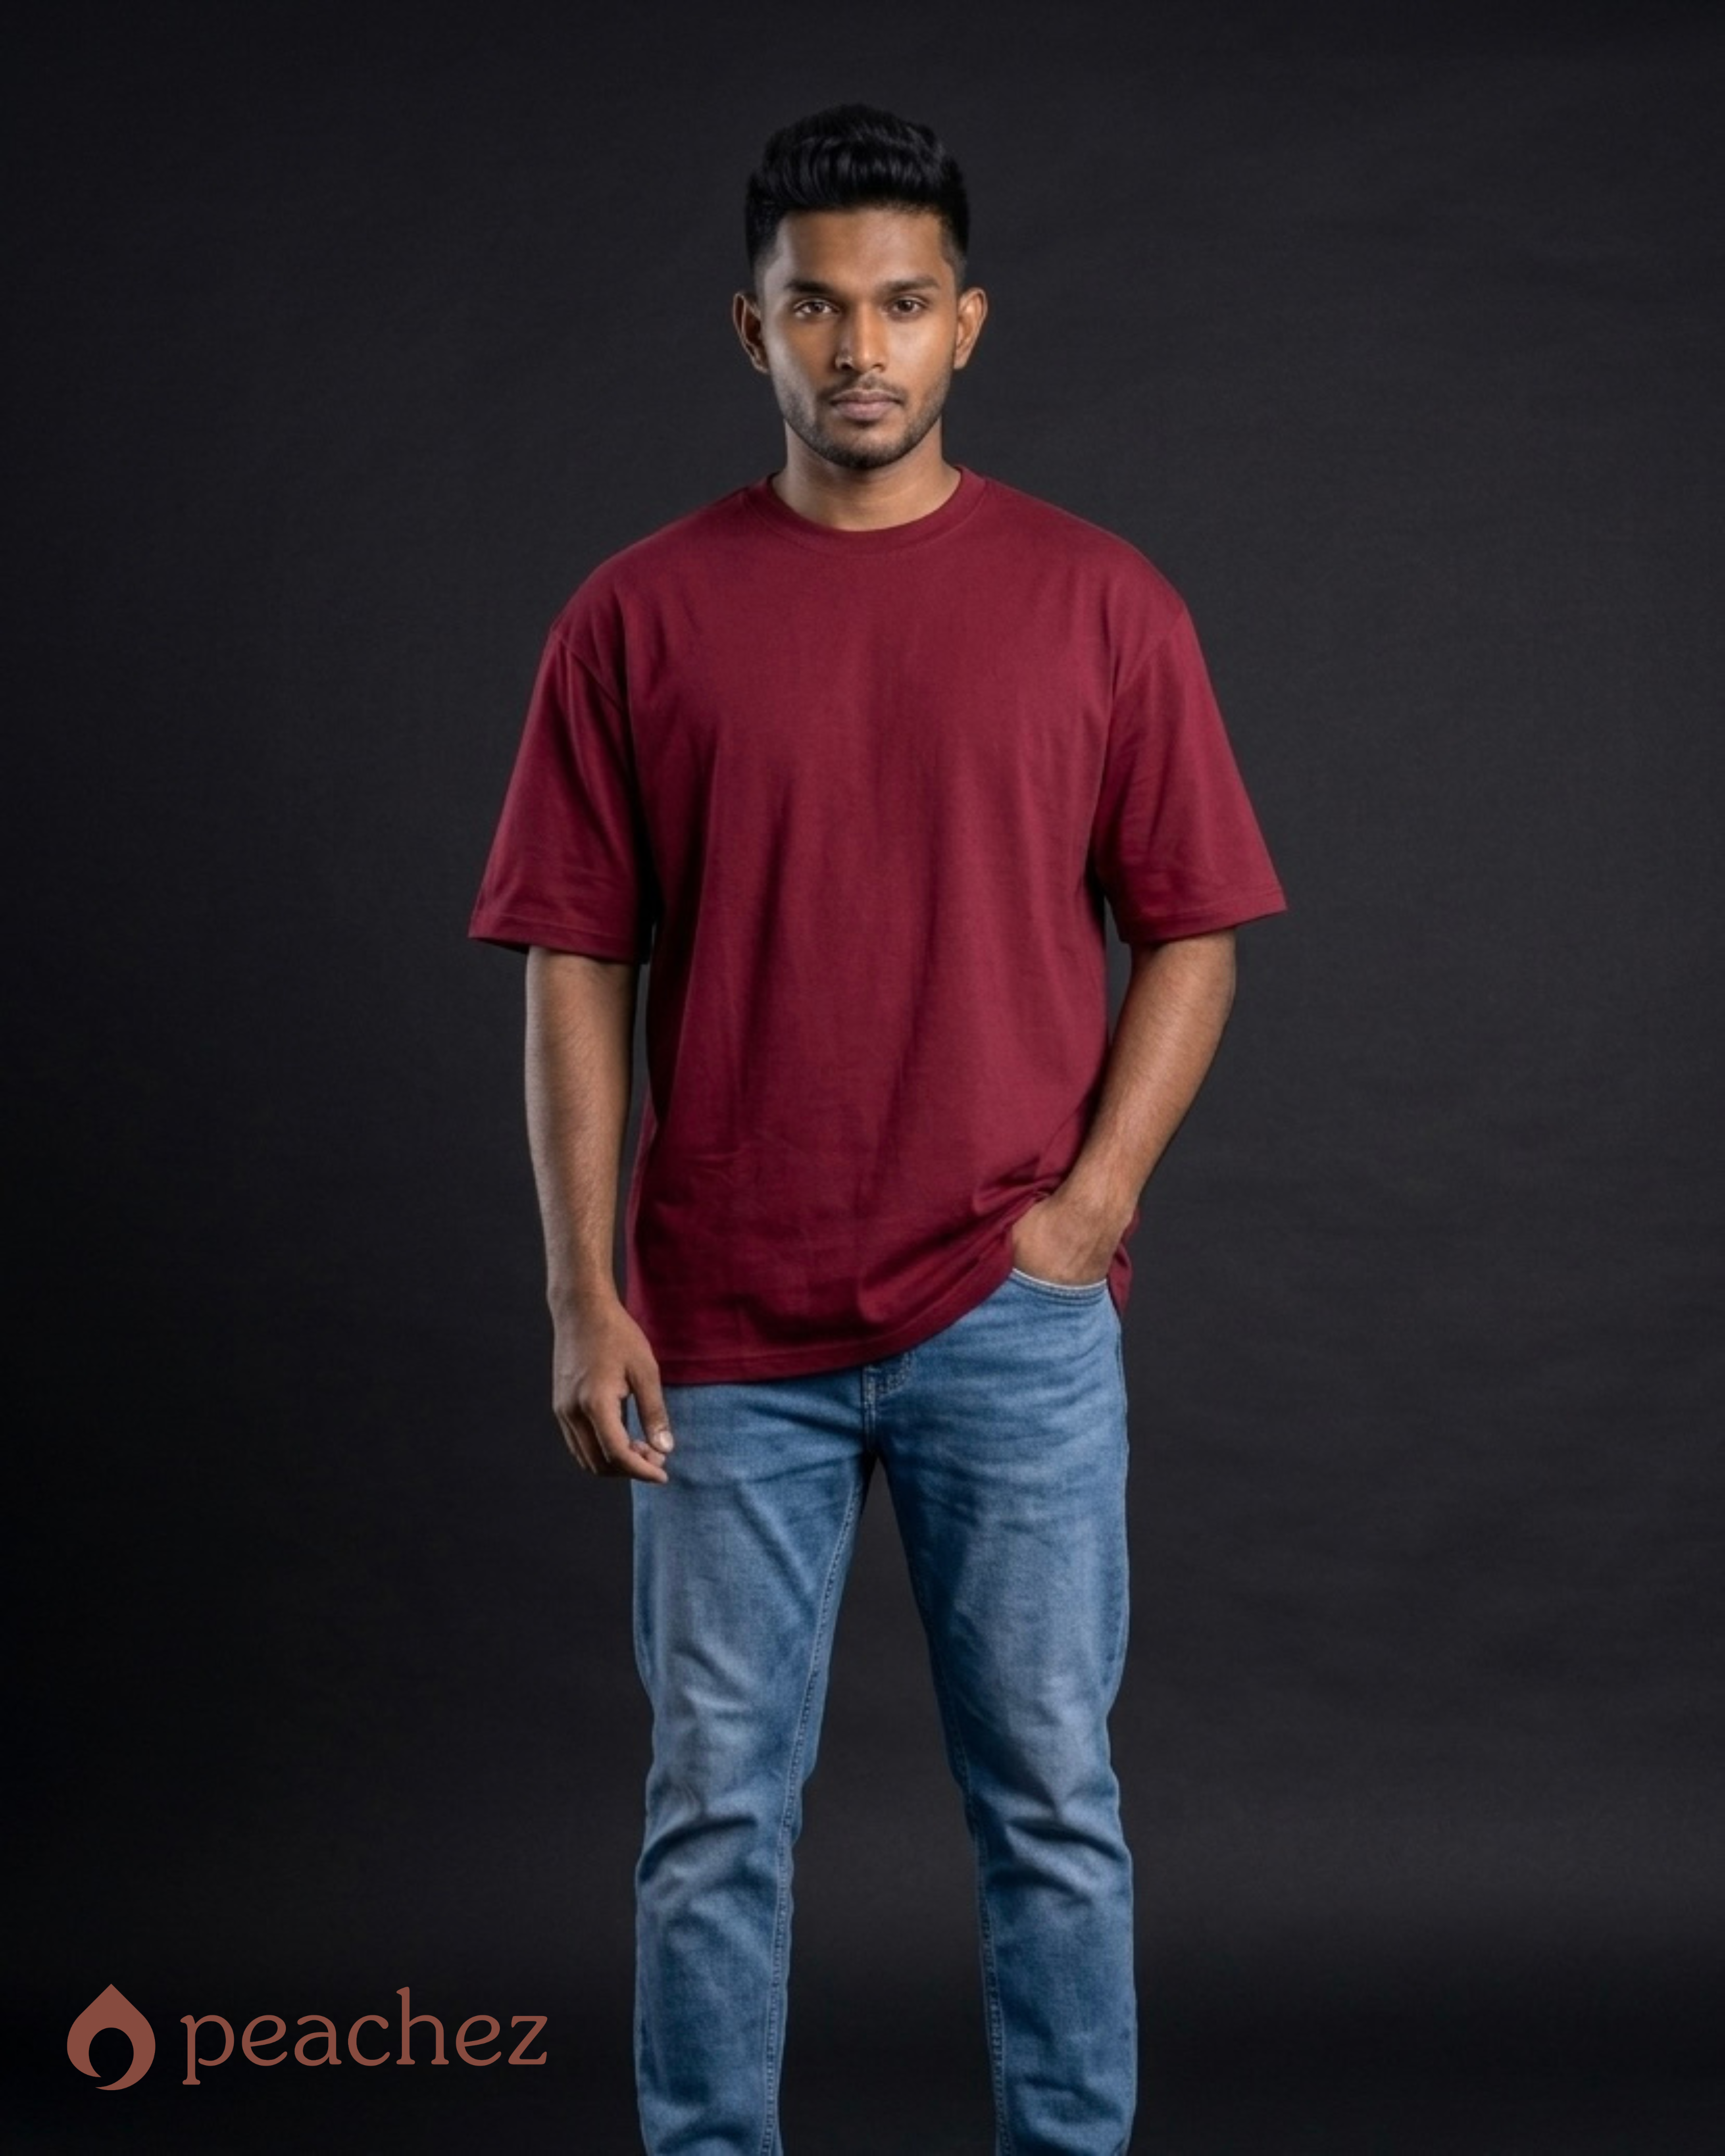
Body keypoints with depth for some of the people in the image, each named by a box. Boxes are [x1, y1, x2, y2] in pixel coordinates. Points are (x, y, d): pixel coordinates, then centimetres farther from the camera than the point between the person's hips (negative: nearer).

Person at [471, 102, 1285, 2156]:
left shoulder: (1100, 602, 2)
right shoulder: (638, 617, 2)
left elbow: (1190, 932, 4)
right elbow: (577, 967, 1)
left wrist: (1088, 1206, -8)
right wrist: (586, 1296, -6)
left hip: (1014, 1320, 0)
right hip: (730, 1330, 0)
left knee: (1051, 1803, 7)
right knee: (715, 1814, 8)